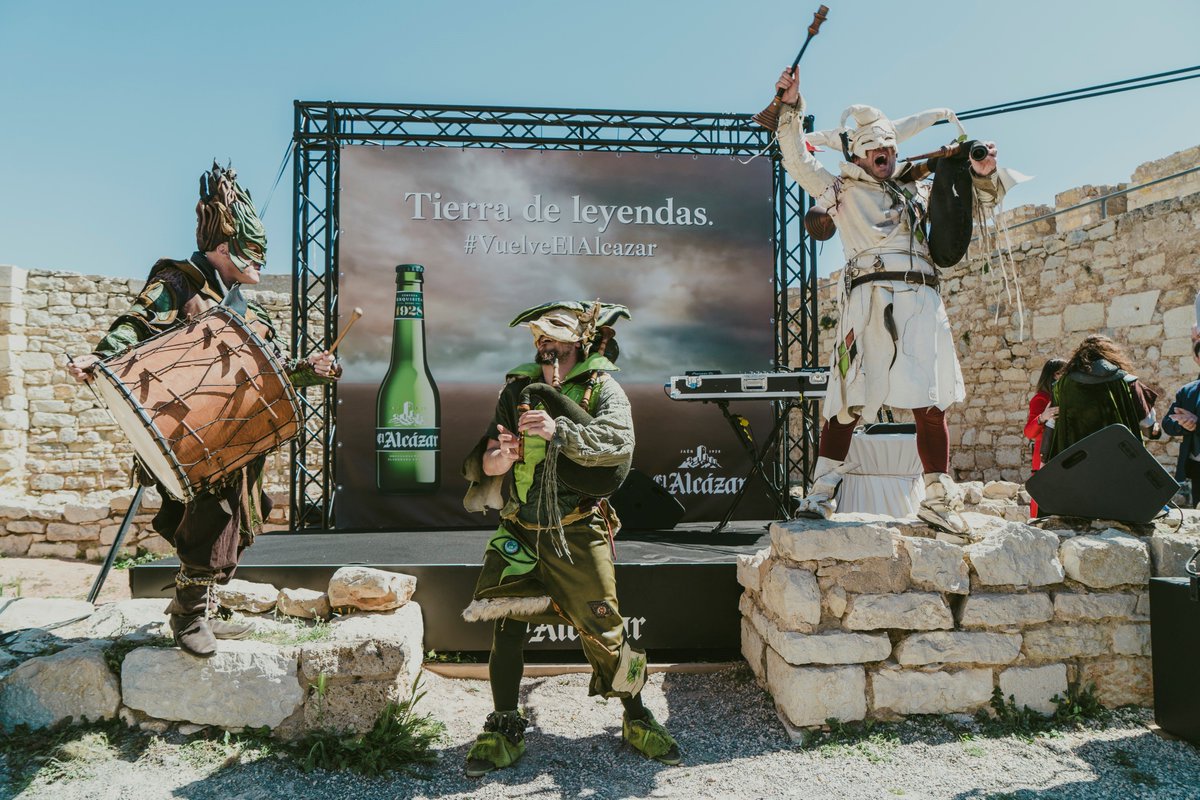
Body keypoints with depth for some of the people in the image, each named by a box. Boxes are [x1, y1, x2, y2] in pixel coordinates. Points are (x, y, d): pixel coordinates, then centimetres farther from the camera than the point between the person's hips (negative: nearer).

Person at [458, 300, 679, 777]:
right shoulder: (516, 389, 9)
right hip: (519, 535, 3)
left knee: (603, 630, 1)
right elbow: (480, 454, 9)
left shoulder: (602, 387, -1)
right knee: (505, 628, 2)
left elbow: (620, 443, -20)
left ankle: (637, 720, 25)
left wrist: (559, 432, -32)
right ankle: (504, 731, 20)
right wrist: (490, 461, -15)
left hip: (577, 535, -3)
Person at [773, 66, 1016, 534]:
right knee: (848, 402, -8)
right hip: (868, 298, -3)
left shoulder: (918, 189, 29)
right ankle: (820, 493, 0)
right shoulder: (842, 190, 19)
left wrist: (984, 175, 15)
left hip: (922, 300, 4)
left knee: (932, 406, -2)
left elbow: (980, 203, 35)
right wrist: (791, 107, 2)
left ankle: (938, 500, 6)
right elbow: (797, 161, 10)